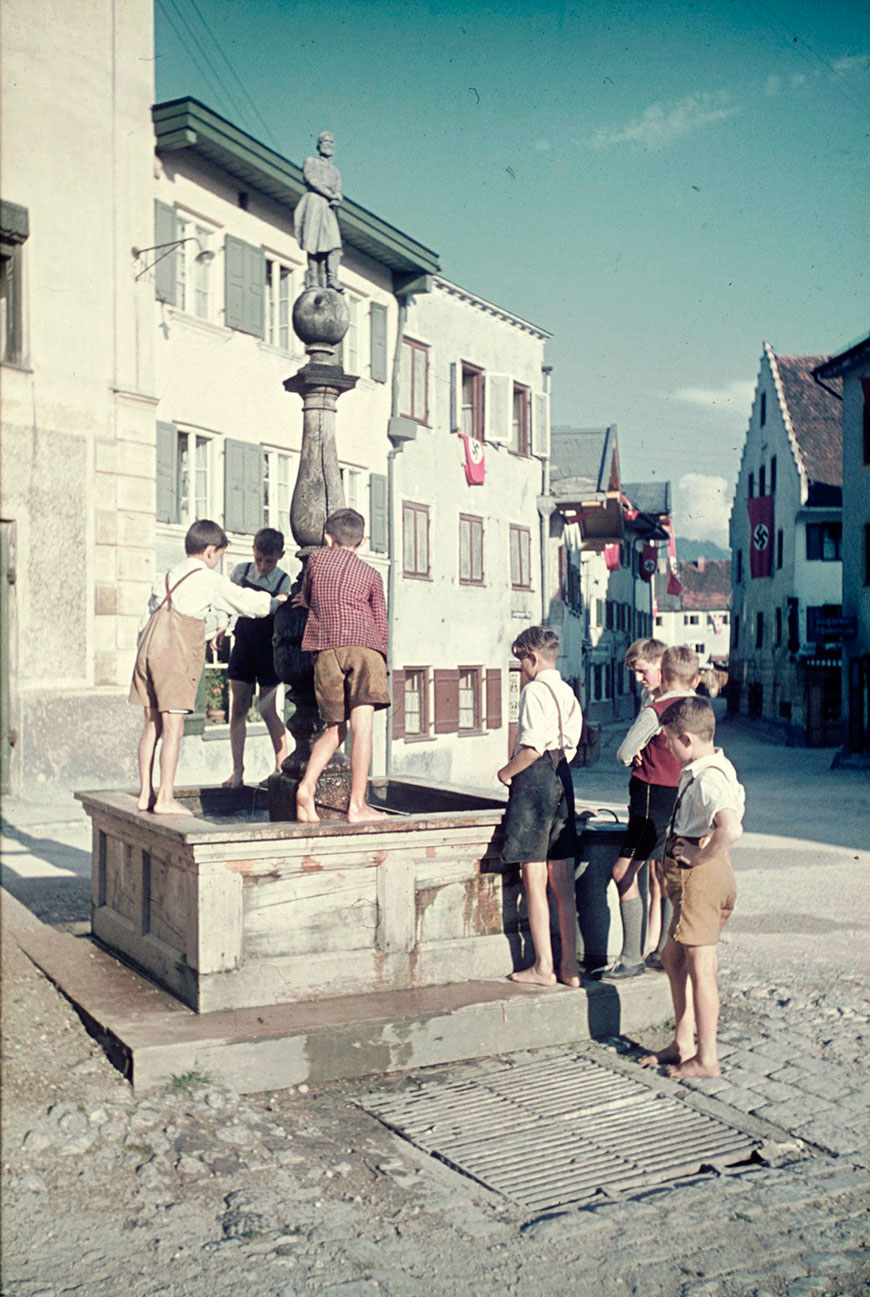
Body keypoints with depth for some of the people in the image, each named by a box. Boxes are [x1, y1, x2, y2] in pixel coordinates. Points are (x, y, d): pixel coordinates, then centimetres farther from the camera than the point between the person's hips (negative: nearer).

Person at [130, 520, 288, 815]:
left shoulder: (166, 577, 21)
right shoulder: (210, 580, 2)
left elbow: (145, 621, 20)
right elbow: (248, 602, 3)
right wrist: (277, 602, 19)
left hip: (149, 648, 7)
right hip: (178, 653, -7)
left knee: (152, 724, 9)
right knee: (173, 724, -7)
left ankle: (145, 794, 12)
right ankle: (165, 797, -9)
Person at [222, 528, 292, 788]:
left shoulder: (283, 582, -10)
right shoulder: (240, 571, 0)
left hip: (268, 649, -3)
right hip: (243, 645, 4)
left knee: (268, 710, -4)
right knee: (237, 708, 1)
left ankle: (281, 768, 8)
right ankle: (237, 771, 5)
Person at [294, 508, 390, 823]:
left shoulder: (316, 560, 19)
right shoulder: (370, 574, 18)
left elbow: (306, 599, 32)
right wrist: (381, 665, 25)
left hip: (326, 648, 2)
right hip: (364, 645, -2)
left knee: (334, 729, 12)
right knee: (362, 724, -8)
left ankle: (306, 785, -7)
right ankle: (357, 805, -13)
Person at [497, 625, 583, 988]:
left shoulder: (535, 690, -12)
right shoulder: (567, 692, 13)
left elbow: (533, 747, -21)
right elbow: (570, 747, 14)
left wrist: (506, 772, -6)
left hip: (534, 779, -8)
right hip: (562, 778, 8)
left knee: (535, 880, -1)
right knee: (563, 882, 10)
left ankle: (543, 967, 4)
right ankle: (569, 965, 14)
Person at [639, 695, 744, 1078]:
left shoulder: (707, 777, -21)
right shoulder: (716, 767, 11)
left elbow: (731, 827, -37)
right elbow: (737, 800, 30)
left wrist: (703, 855, -21)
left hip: (701, 876, -11)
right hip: (691, 877, 11)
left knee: (699, 966, -1)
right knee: (673, 956, 18)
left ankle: (706, 1059, 10)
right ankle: (683, 1044, 28)